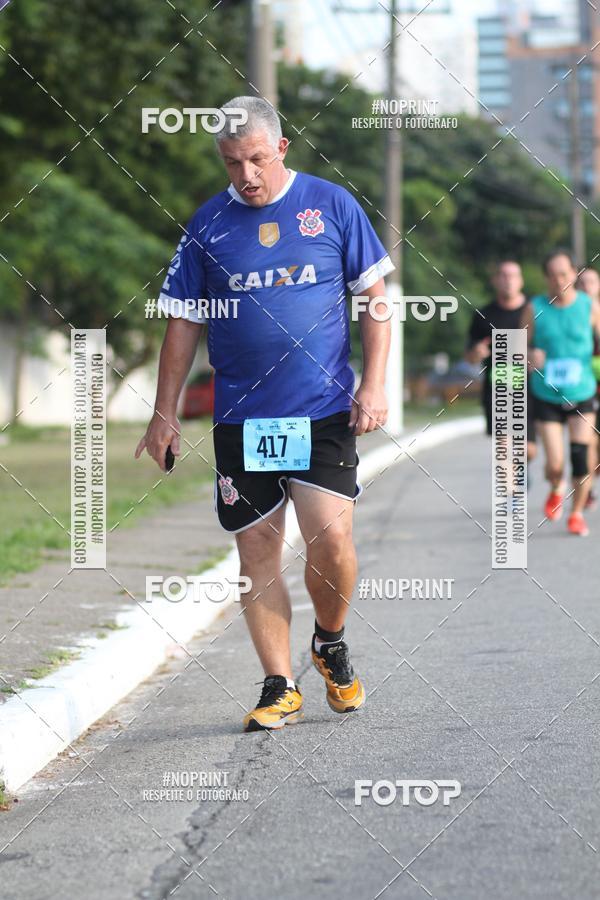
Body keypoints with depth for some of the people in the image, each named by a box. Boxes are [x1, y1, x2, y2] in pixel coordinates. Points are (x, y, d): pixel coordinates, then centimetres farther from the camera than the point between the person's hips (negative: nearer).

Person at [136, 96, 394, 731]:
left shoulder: (331, 205, 3)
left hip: (325, 413, -2)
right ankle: (280, 688, 10)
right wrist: (165, 412, 7)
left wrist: (373, 383, -2)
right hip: (241, 417, 2)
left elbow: (373, 296, 7)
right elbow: (183, 321, 10)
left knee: (331, 539, -12)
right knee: (257, 553, 2)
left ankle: (330, 641, 17)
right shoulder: (208, 224, 5)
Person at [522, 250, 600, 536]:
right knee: (555, 464, -7)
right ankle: (556, 490, 30)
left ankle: (577, 513, 14)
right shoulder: (534, 308, -5)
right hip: (547, 396, 0)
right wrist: (530, 357, -22)